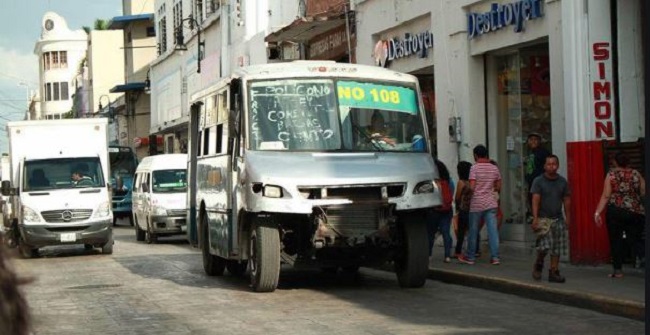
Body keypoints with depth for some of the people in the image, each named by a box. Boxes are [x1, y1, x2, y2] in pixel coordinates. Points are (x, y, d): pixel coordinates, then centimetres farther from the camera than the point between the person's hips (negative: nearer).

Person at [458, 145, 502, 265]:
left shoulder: (474, 168, -9)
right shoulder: (494, 168, 6)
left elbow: (472, 187, -15)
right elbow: (498, 188, 10)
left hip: (476, 204, -4)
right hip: (491, 203, 4)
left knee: (473, 231, 7)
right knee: (493, 230, 2)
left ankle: (470, 257, 16)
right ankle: (495, 257, -2)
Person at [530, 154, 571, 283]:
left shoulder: (562, 182, 7)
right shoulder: (538, 181, -4)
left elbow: (566, 200, 12)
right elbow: (535, 200, -9)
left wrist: (567, 218, 8)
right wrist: (535, 218, -17)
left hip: (558, 219, 4)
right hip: (543, 218, -4)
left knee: (556, 249, 3)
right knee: (545, 245, -14)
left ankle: (554, 272, 11)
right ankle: (538, 265, 13)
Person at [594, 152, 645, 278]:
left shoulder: (611, 174, -2)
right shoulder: (636, 174, 5)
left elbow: (606, 196, -6)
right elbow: (644, 193, 8)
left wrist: (598, 212, -5)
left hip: (615, 211, -2)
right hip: (636, 212, 2)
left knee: (616, 240, 8)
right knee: (635, 240, 8)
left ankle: (618, 270, 9)